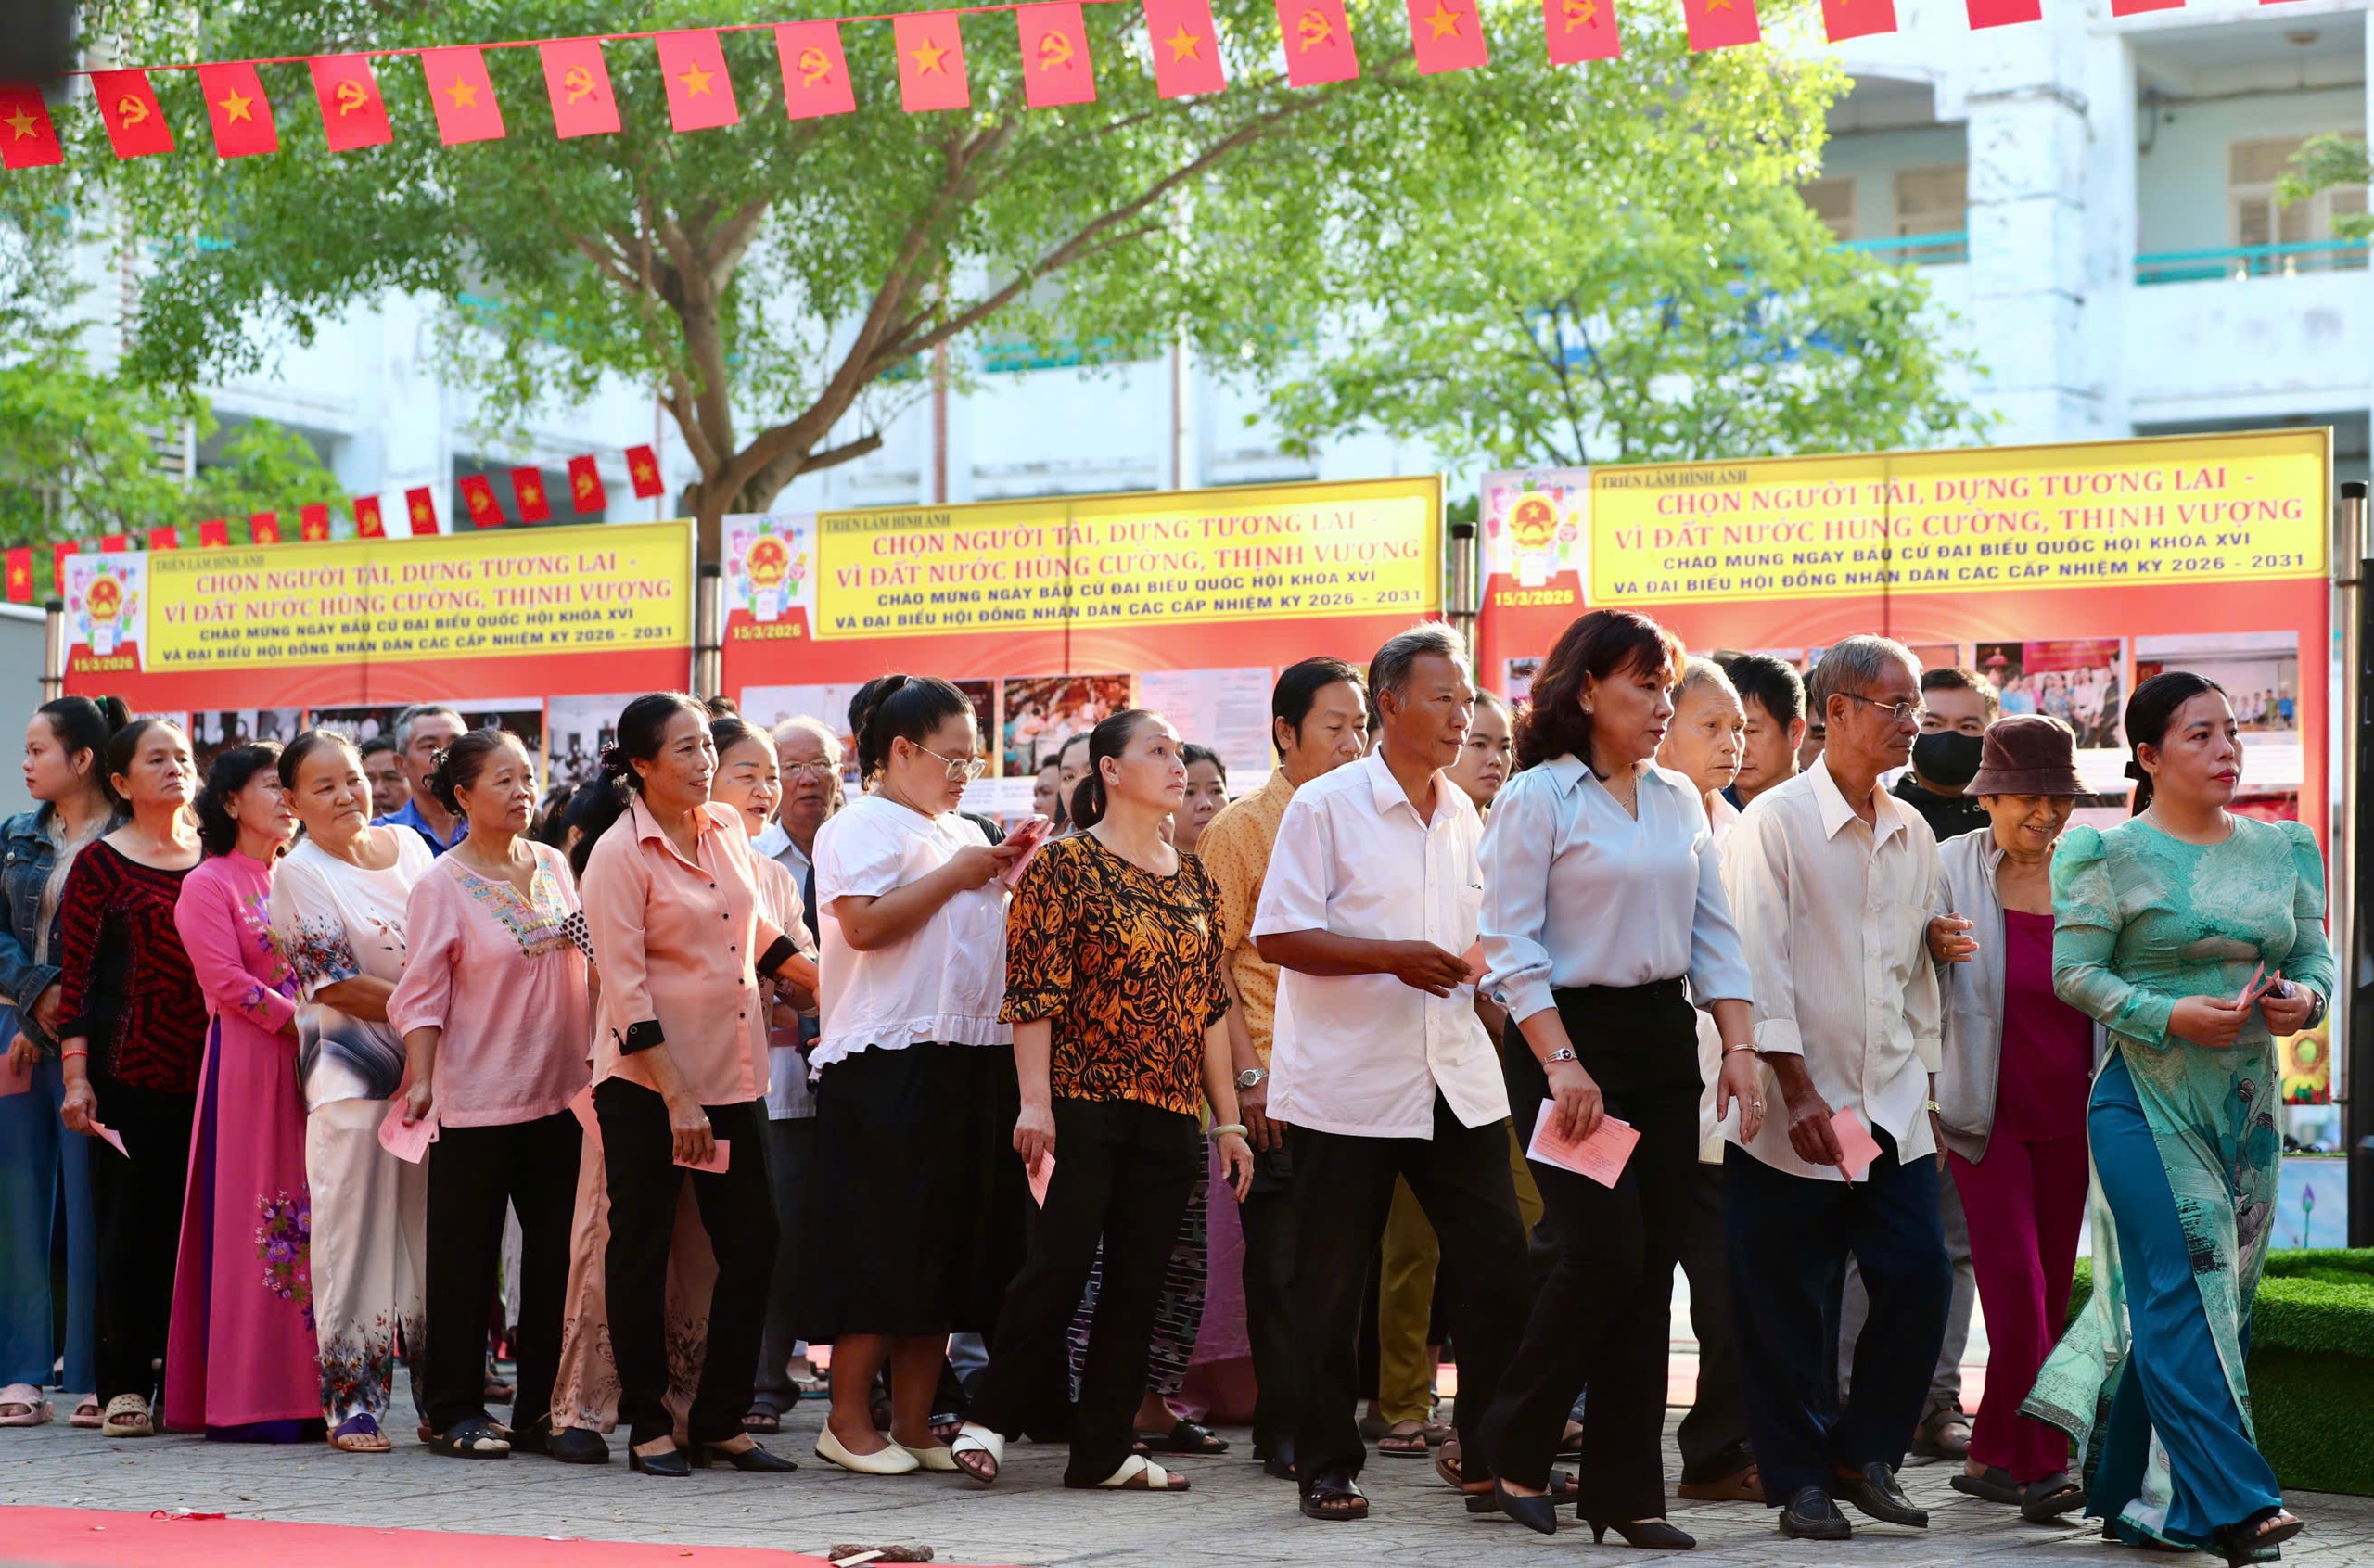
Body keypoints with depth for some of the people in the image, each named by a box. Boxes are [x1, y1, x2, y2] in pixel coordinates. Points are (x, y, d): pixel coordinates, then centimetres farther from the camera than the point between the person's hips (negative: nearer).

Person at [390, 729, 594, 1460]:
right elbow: (423, 994, -9)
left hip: (560, 1091, 6)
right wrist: (421, 1077, -18)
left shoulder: (553, 866, 9)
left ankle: (540, 1407, 16)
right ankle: (456, 1410, 9)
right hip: (478, 1098, -5)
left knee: (556, 1256, 8)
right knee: (466, 1260, 1)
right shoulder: (442, 886, -6)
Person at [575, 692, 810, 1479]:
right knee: (641, 1250, 3)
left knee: (751, 1244, 5)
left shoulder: (727, 830, 8)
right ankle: (648, 1426, 11)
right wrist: (677, 1098, -19)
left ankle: (721, 1420, 14)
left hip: (732, 1074, 6)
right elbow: (624, 987, -15)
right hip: (645, 1085, -6)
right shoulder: (617, 854, -11)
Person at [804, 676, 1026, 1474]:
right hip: (889, 1060, -8)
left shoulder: (966, 835, 21)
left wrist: (1008, 882, 8)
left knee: (954, 1247, 7)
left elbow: (994, 933, 26)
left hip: (976, 1063, 8)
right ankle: (849, 1421, 2)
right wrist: (955, 876, -12)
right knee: (882, 1247, -7)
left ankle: (914, 1421, 12)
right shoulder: (860, 826, -4)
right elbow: (865, 924, -20)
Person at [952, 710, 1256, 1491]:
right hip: (1084, 1105, -6)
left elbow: (1210, 1006, 16)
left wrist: (1228, 1120, 12)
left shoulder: (1192, 877, 15)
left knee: (1138, 1283, 4)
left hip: (1169, 1116, 6)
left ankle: (1103, 1449, 11)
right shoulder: (1064, 864, -3)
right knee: (1058, 1267, -7)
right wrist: (1035, 1103, -17)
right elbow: (1033, 993, -9)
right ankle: (991, 1419, 9)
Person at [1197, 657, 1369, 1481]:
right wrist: (1249, 1074, -11)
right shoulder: (1241, 827, -2)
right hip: (1280, 1084, -5)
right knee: (1283, 1258, -1)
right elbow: (1213, 960, -5)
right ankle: (1285, 1428, 6)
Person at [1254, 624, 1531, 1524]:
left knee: (1497, 1263, 1)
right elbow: (1276, 937, -11)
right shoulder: (1326, 807, -6)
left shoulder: (1463, 816, 13)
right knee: (1331, 1285, 2)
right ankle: (1325, 1467, 13)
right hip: (1347, 1084, -5)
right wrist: (1392, 957, -19)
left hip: (1456, 1078, 5)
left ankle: (1491, 1453, 12)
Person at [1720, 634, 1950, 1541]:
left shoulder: (1911, 834, 12)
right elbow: (1760, 965, -12)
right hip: (1794, 1112, -5)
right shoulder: (1775, 821, -7)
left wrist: (1924, 1084, 15)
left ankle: (1864, 1454, 16)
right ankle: (1799, 1479, 13)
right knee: (1787, 1306, 1)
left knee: (1919, 1281, -1)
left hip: (1892, 1109, 5)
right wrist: (1798, 1094, -16)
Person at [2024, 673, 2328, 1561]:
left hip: (2247, 1104, 6)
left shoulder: (2279, 851, 11)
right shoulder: (2115, 856, -4)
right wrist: (2169, 1015, -18)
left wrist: (2306, 998, -9)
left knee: (2221, 1295, 7)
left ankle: (2133, 1497, 19)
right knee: (2181, 1291, -14)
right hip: (2146, 1098, -6)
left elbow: (2315, 955, 14)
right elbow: (2073, 972, -6)